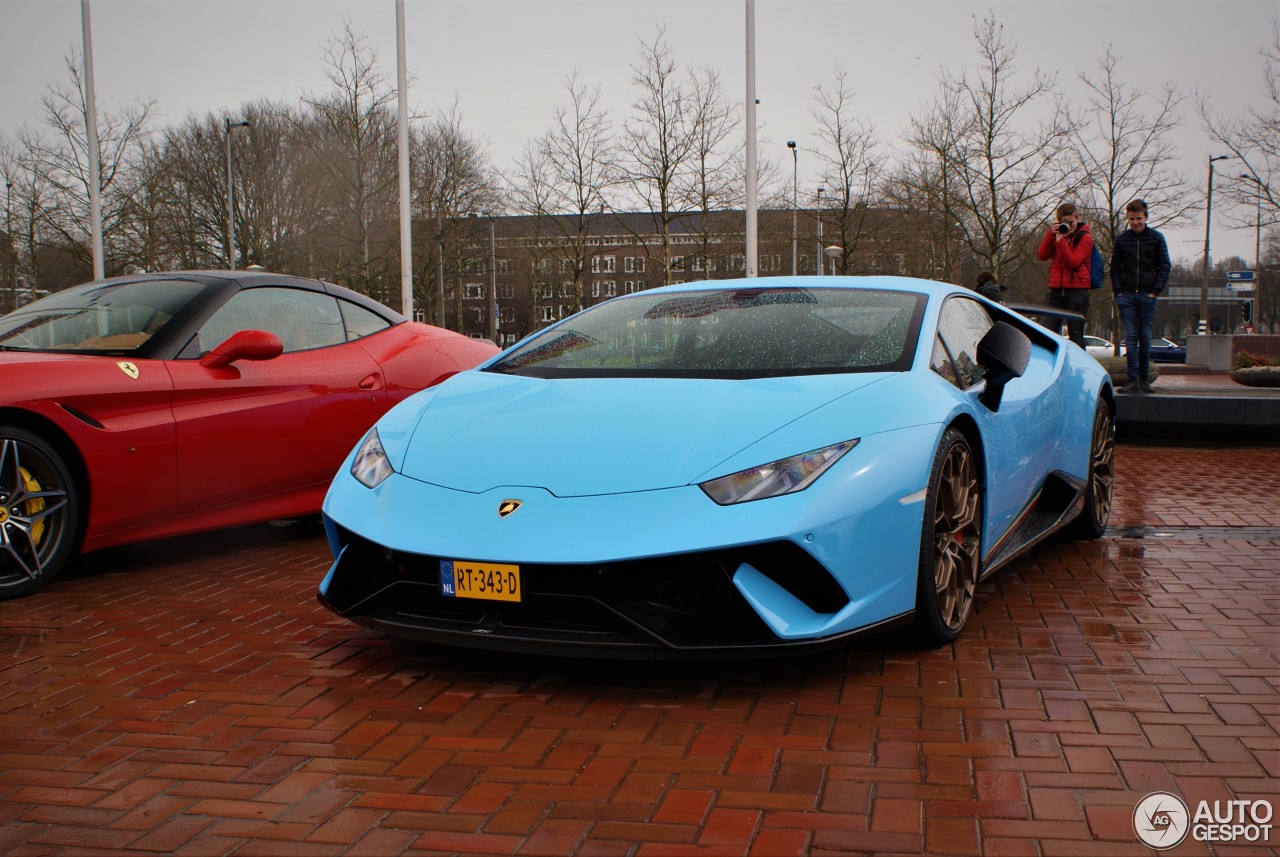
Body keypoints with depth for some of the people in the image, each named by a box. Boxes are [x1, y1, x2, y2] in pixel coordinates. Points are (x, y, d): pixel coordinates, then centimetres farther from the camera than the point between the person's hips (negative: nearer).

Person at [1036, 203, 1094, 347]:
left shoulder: (1084, 237, 0)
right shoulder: (1057, 234, 15)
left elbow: (1073, 262, -14)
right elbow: (1042, 255, 0)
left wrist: (1060, 240, -20)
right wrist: (1051, 233, -7)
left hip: (1077, 290, -4)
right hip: (1055, 288, 5)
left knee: (1075, 333, -4)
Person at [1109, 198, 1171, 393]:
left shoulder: (1156, 238, 4)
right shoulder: (1121, 239, 7)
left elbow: (1165, 266, 4)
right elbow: (1115, 267, 9)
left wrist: (1156, 290, -6)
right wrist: (1118, 291, -2)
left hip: (1147, 295, -1)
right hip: (1126, 295, 1)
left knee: (1145, 338, 3)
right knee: (1130, 337, -3)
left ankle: (1144, 379, 9)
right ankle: (1133, 379, -4)